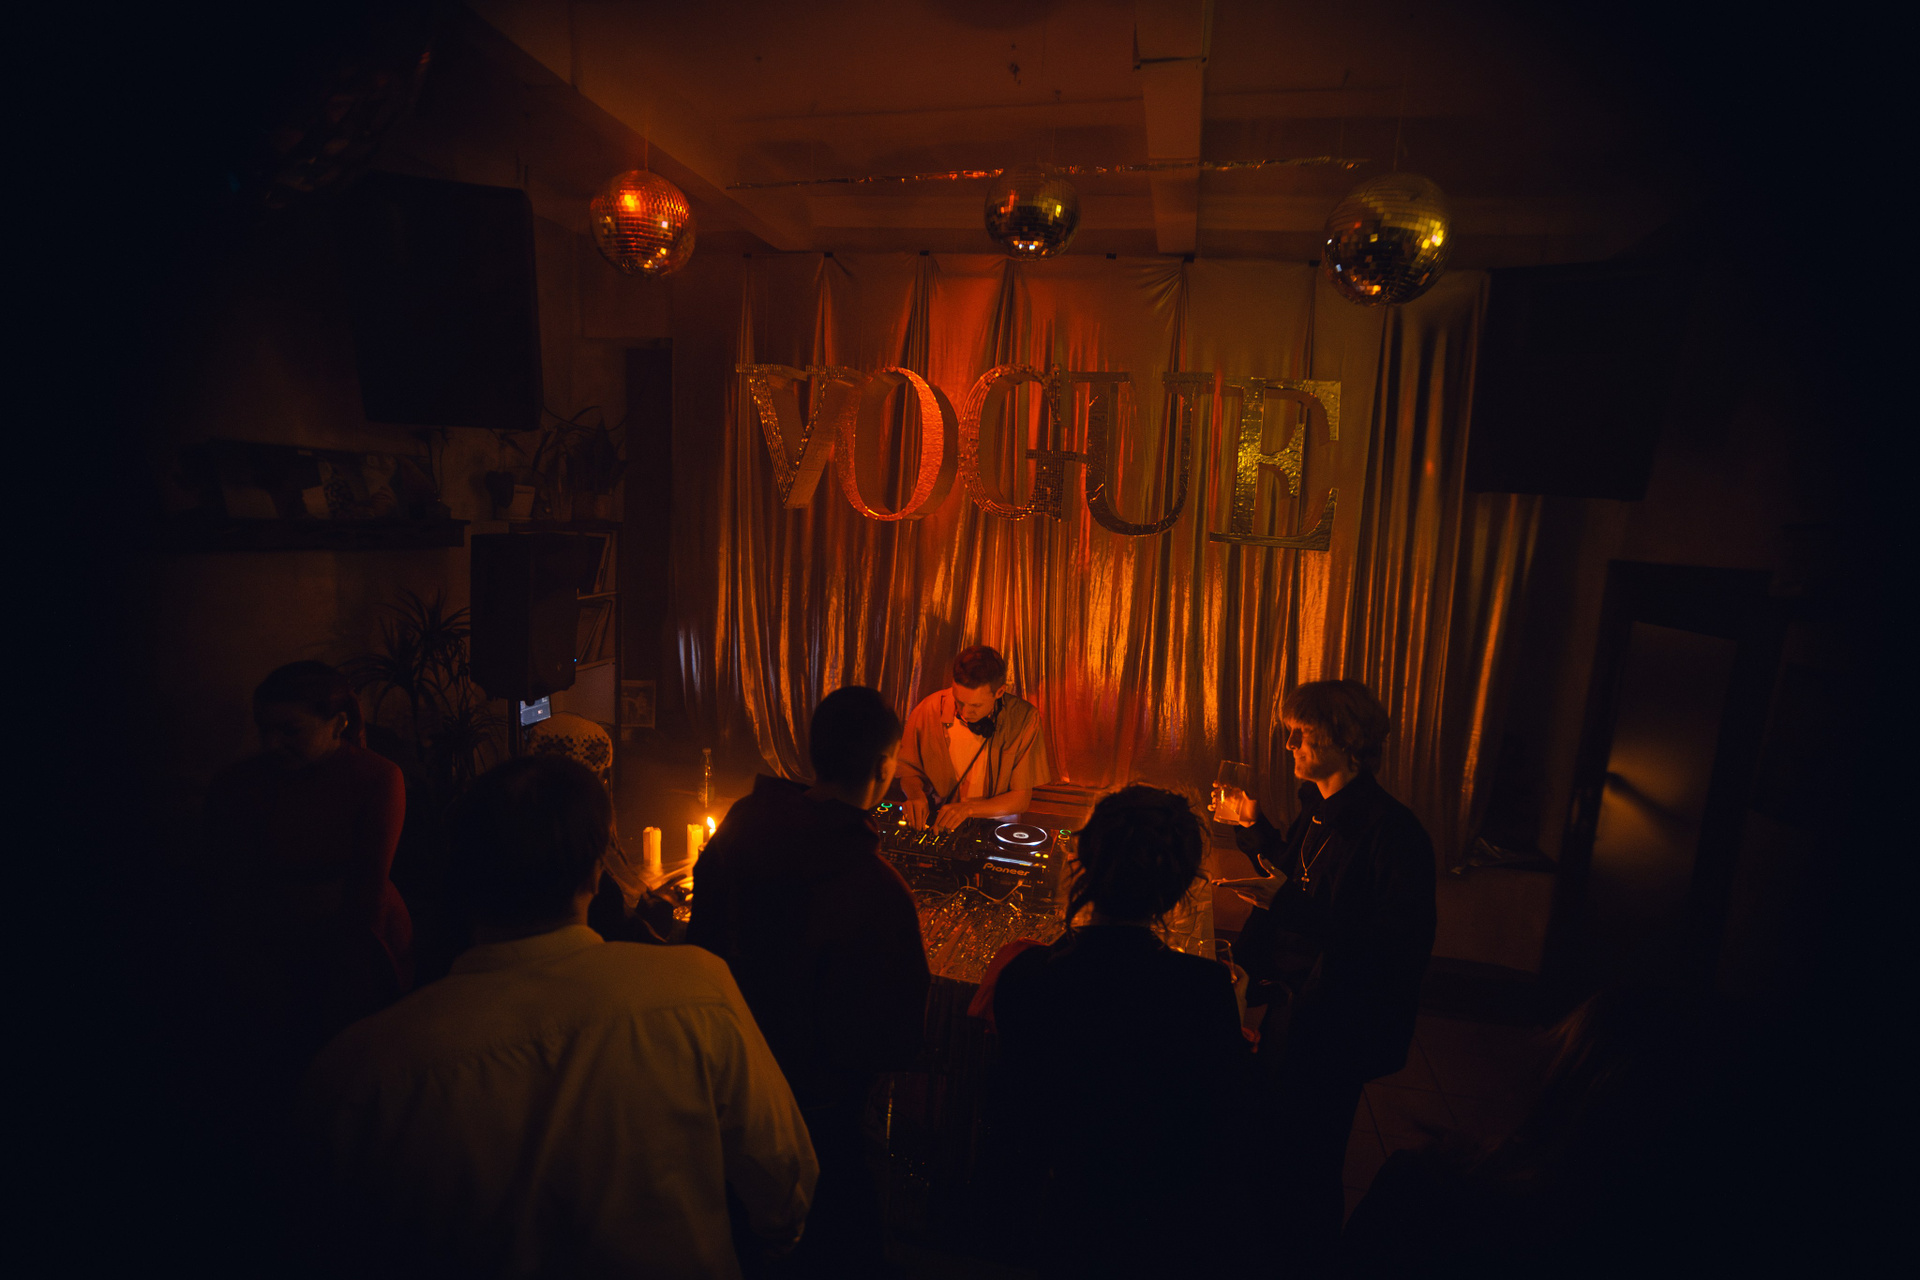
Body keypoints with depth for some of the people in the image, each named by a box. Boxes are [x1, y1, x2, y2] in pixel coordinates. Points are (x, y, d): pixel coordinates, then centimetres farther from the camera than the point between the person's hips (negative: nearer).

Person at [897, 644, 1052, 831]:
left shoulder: (1024, 718, -14)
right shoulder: (929, 709, -11)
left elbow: (1021, 799, -8)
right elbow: (908, 770, 6)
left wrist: (968, 808, -21)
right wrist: (916, 793, -16)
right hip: (936, 825, 1)